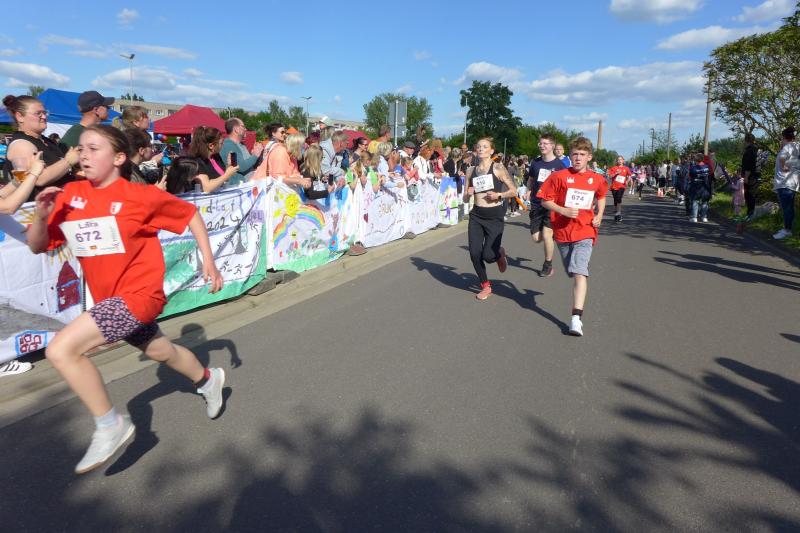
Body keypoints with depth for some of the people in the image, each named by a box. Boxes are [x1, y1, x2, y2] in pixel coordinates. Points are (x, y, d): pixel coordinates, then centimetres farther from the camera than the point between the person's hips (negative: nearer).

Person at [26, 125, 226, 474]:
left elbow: (190, 213, -2)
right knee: (160, 352, 26)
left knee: (61, 350, -19)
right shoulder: (69, 196, 0)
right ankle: (208, 379, 55)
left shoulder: (141, 195, -14)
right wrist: (42, 216, -17)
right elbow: (37, 246, 3)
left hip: (138, 293, -7)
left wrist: (208, 260, -3)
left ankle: (110, 426, -1)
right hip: (111, 298, 7)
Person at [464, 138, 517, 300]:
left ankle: (499, 254, 30)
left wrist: (499, 195, -17)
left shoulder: (498, 168, -4)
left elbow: (513, 191, -1)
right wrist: (468, 194, -10)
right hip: (476, 216, 4)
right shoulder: (471, 171, 7)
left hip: (494, 217, -3)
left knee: (488, 256, -10)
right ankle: (486, 286, 19)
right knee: (474, 254, -4)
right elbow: (465, 199, 11)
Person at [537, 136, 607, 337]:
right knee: (574, 273, 15)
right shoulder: (559, 176, -6)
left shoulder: (597, 179, 3)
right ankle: (579, 297, 45)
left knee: (580, 272, -17)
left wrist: (599, 215, 8)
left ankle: (576, 317, -23)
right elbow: (545, 201, -4)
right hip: (563, 232, 1)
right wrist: (563, 211, -19)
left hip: (584, 232, -1)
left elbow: (601, 196, 24)